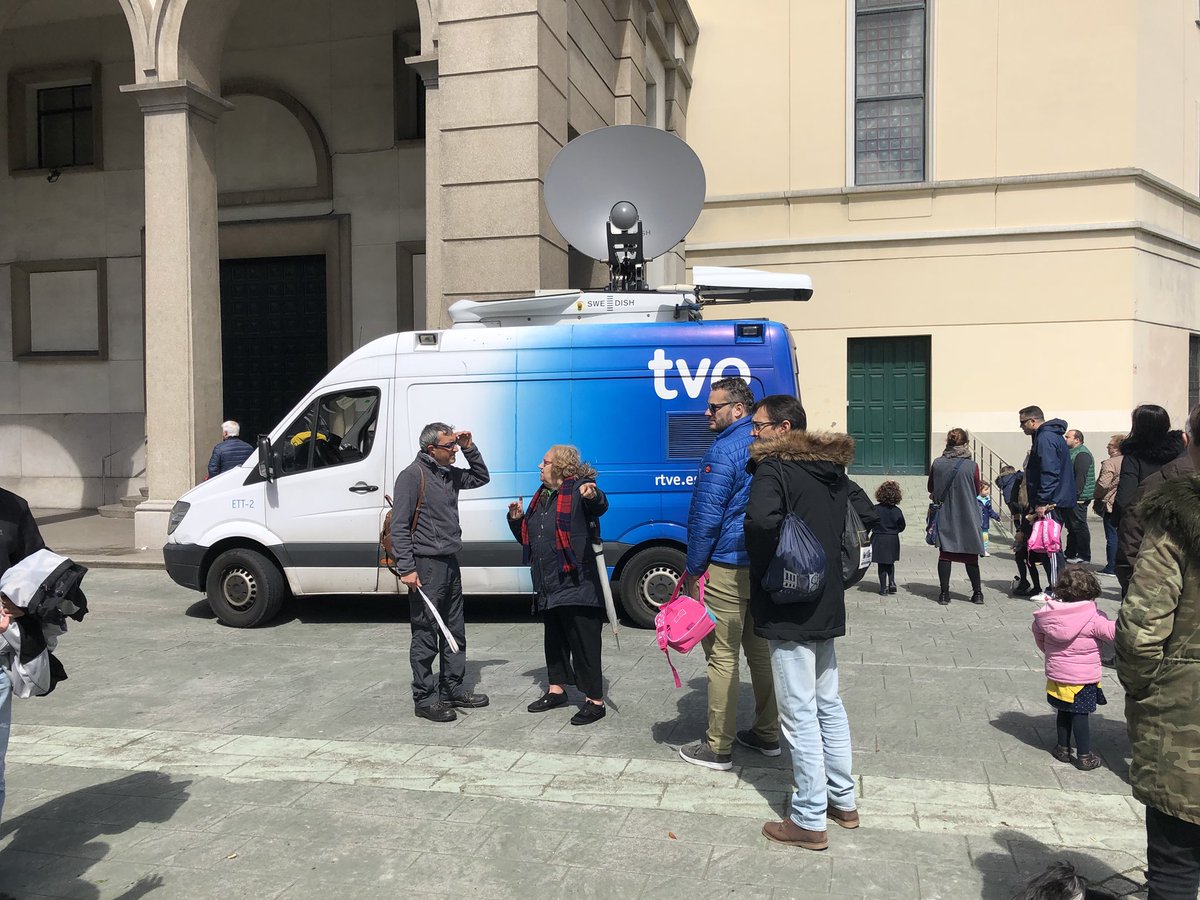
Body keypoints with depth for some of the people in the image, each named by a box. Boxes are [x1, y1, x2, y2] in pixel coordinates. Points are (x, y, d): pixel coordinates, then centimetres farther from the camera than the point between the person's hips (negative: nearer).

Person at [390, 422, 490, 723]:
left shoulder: (450, 474, 12)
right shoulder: (412, 476, -12)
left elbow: (481, 478, 27)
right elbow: (399, 526, -15)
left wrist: (469, 447, 11)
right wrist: (407, 569, -20)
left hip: (449, 563, 9)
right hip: (425, 565, -9)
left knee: (455, 631, 15)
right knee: (426, 635, -2)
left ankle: (452, 689, 26)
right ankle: (424, 699, 7)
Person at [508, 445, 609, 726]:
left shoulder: (578, 489, -9)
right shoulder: (540, 496, 16)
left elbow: (600, 506, -33)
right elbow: (526, 539, 24)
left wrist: (593, 495, -55)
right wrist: (517, 519, 5)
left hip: (577, 584, -9)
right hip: (547, 585, 9)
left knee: (583, 641, -4)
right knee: (554, 637, 19)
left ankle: (595, 701, 4)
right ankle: (557, 689, 34)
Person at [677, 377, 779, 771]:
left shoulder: (724, 450, -15)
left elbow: (706, 517, -17)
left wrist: (693, 568, -8)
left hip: (726, 568, -9)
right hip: (763, 566, 9)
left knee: (722, 657, -2)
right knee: (760, 650, 16)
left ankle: (718, 747, 6)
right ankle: (767, 734, 26)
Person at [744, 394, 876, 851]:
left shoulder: (773, 468, -16)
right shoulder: (830, 470, 9)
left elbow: (761, 520, -34)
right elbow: (867, 517, 14)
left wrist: (770, 569, -16)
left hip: (789, 612, -8)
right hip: (828, 605, 8)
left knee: (800, 716, 0)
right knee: (829, 704, 20)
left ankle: (809, 821, 10)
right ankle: (843, 800, 31)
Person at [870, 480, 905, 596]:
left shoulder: (875, 509, -11)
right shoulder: (897, 511, -7)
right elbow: (902, 526, -1)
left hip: (878, 539, -1)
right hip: (893, 540, 2)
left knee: (882, 565, 7)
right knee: (890, 563, 20)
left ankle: (883, 588, 8)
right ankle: (892, 583, 6)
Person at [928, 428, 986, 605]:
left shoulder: (937, 464, -7)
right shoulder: (972, 466, -11)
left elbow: (931, 488, 7)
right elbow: (977, 491, 3)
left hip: (944, 517, 1)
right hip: (967, 517, -1)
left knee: (945, 554, 6)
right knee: (970, 555, 10)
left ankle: (944, 593, 7)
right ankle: (977, 593, 16)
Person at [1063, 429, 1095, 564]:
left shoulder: (1082, 454, -14)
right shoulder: (1071, 453, 18)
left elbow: (1081, 477, -22)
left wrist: (1075, 495, -25)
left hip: (1078, 498, -10)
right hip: (1071, 497, 10)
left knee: (1079, 526, -5)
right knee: (1071, 526, 15)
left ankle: (1084, 556, 1)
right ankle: (1070, 554, 23)